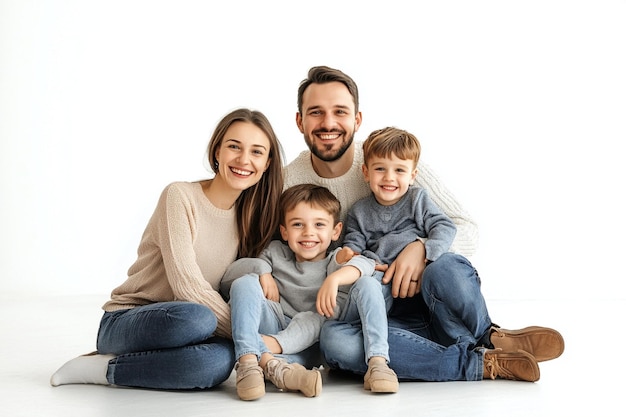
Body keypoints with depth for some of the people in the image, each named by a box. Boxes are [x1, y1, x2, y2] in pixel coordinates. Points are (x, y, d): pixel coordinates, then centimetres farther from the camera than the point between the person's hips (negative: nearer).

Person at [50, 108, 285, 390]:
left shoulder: (251, 215, 4)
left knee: (220, 360, -32)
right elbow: (187, 284, -21)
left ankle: (104, 370, -10)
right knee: (195, 319, -40)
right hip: (124, 322, -5)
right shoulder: (180, 196, -14)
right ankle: (98, 365, -15)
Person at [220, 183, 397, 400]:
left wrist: (334, 278, -39)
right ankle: (267, 362, -42)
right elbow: (228, 279, 11)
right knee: (244, 283, -17)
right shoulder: (276, 253, 15)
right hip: (279, 329, 2)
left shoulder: (336, 259, 7)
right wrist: (261, 270, -7)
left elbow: (365, 264, -19)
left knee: (368, 283, -16)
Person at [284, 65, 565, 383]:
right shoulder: (289, 182, -1)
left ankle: (485, 336, -4)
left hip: (421, 298, -1)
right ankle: (483, 363, -21)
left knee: (446, 268, -36)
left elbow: (467, 231, -4)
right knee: (333, 338, -35)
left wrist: (421, 248, -24)